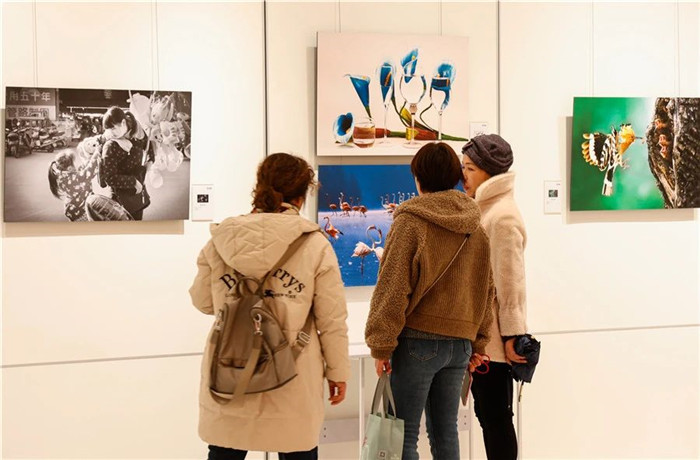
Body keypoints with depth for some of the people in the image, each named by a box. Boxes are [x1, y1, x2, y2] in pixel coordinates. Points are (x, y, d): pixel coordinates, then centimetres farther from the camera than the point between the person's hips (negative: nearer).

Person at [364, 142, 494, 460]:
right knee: (445, 431, 15)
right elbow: (486, 290, 14)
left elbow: (392, 288, -12)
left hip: (418, 339, -6)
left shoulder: (410, 222, -9)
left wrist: (381, 346, -9)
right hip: (460, 342, 6)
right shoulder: (476, 228, 10)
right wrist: (477, 342, 20)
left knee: (404, 434, 0)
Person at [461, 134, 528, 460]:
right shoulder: (484, 209, 12)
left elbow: (511, 281, -19)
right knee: (487, 414, 15)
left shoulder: (502, 215, -17)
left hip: (494, 338, -9)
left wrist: (512, 336, -18)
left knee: (496, 417, 0)